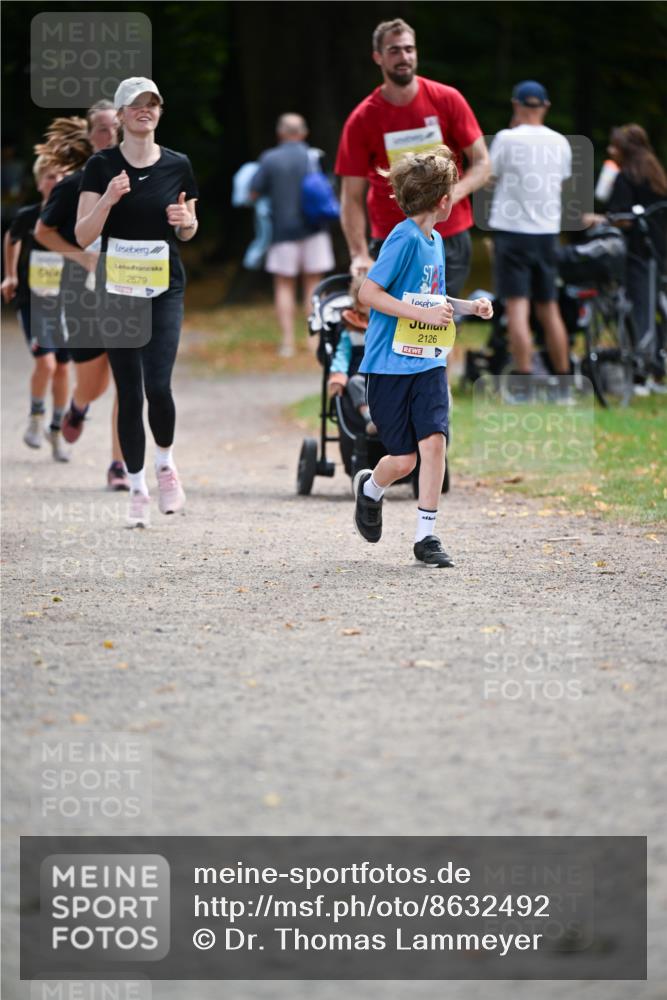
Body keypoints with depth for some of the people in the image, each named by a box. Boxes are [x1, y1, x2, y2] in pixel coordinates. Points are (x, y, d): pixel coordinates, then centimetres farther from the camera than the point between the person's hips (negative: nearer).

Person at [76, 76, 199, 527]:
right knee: (129, 391, 2)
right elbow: (83, 235, -6)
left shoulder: (177, 165, 2)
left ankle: (165, 461, 15)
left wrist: (186, 220, -9)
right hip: (118, 287, 0)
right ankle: (138, 488, 13)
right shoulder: (102, 165, -3)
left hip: (165, 289, 0)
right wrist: (107, 200, -22)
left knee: (158, 385, -13)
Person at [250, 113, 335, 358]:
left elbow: (254, 192, -4)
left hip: (283, 230, -1)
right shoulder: (314, 157, -2)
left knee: (284, 285, 5)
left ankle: (288, 340, -4)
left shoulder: (270, 159, -5)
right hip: (312, 228, 1)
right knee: (313, 283, 8)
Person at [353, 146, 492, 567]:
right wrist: (424, 314, -24)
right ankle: (369, 487, 33)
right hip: (391, 364, -6)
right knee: (403, 460, -1)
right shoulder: (404, 238, -15)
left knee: (434, 441, -11)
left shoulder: (435, 240, 11)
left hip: (429, 363, 6)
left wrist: (467, 307, 12)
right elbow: (368, 292, -20)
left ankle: (426, 536, -4)